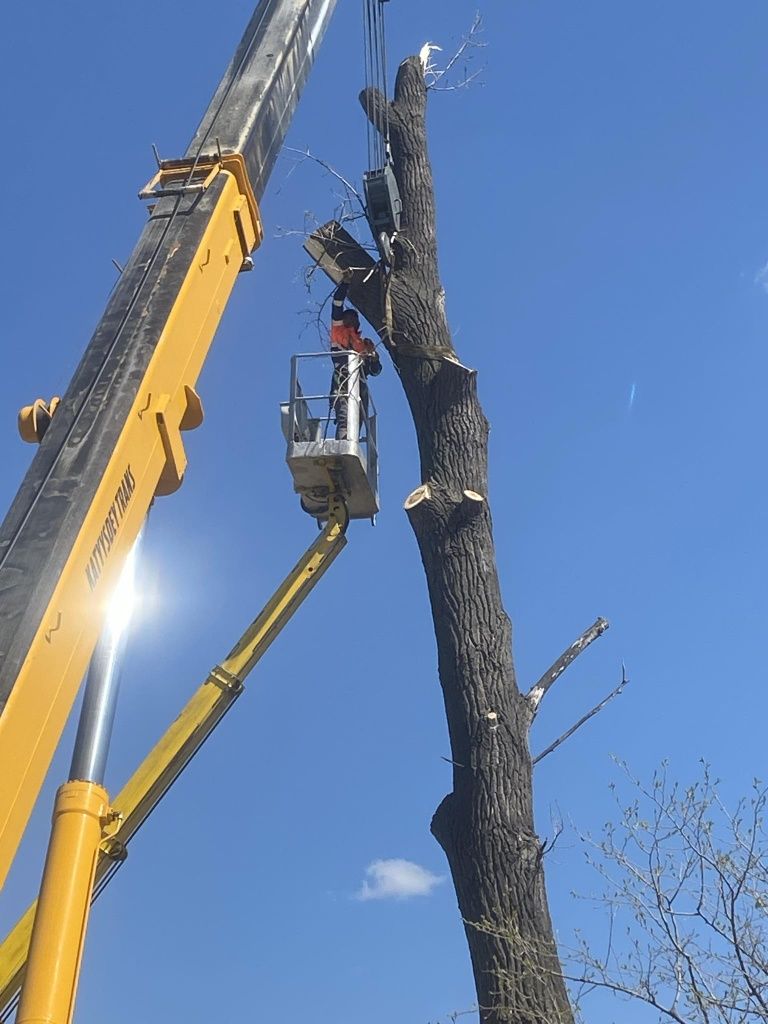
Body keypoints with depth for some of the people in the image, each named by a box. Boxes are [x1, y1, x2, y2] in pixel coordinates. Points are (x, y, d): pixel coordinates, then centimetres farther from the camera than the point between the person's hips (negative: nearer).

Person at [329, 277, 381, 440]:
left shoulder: (365, 344, 29)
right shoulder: (338, 332, 19)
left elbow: (375, 371, 22)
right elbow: (337, 305, 10)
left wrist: (372, 353, 5)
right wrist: (345, 283, 8)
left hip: (360, 389, 5)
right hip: (342, 386, -5)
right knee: (344, 420, -24)